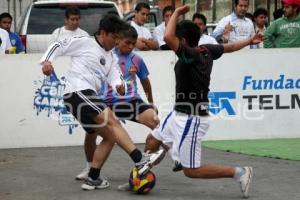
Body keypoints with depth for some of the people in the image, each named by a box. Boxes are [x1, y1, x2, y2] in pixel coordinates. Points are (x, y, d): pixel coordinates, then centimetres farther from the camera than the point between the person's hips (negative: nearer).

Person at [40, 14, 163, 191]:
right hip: (78, 92, -9)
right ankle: (141, 160, -33)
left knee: (110, 137, 6)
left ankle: (93, 179, 10)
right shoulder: (84, 43, 3)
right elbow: (58, 46, 4)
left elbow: (115, 77, 10)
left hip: (89, 99, 9)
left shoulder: (110, 58, 23)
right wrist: (47, 61, -15)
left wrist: (119, 85, -14)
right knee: (112, 122, -22)